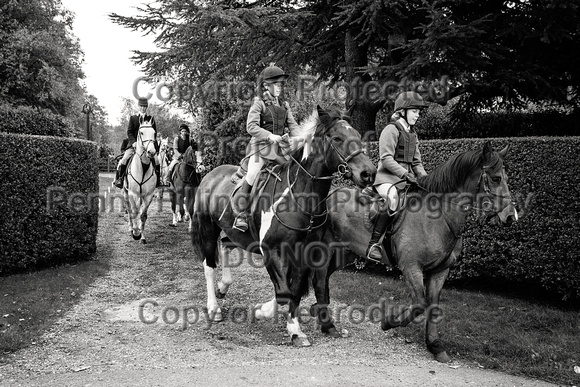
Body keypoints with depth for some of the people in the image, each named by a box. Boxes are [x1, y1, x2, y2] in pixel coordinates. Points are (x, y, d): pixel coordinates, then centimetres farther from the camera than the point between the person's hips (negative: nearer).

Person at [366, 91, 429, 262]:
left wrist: (425, 178, 3)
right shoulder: (391, 129, -5)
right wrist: (405, 173, -23)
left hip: (407, 179, 8)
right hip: (387, 178, -8)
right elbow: (386, 159, -15)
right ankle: (373, 244, -30)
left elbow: (416, 162, 21)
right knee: (393, 200, -35)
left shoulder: (412, 134, 21)